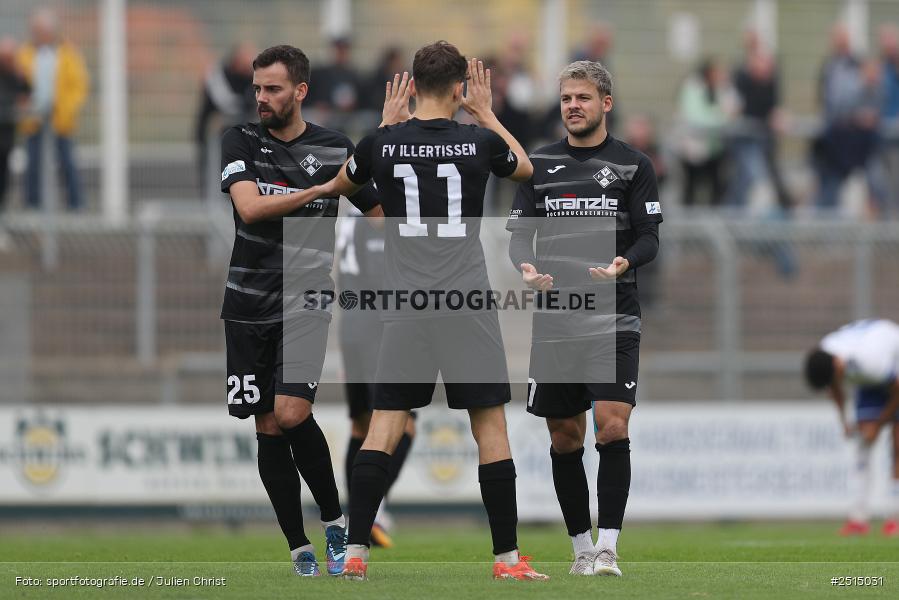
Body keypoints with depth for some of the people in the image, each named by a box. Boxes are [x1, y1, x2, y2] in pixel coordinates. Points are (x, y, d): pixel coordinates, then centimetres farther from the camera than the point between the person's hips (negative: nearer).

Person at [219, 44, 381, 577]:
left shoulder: (337, 149, 1)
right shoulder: (242, 142, 2)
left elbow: (382, 213, 12)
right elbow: (250, 208, -14)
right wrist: (318, 190, -16)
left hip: (305, 302, -2)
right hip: (249, 306, 2)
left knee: (291, 413, -18)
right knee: (269, 428, 2)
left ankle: (336, 522, 1)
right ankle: (300, 549, 9)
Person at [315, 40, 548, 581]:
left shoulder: (383, 144, -1)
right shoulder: (478, 142, -4)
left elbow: (341, 186, 23)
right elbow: (526, 168, 21)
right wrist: (487, 114, 29)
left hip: (405, 306, 1)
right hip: (469, 303, -1)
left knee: (384, 426, 4)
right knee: (490, 426, 4)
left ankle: (356, 551, -2)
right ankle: (508, 556, 4)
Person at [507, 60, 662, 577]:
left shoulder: (633, 165, 4)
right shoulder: (540, 165, 10)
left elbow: (649, 237, 0)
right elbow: (519, 234, 9)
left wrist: (624, 263, -22)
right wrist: (527, 267, -13)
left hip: (614, 319, -3)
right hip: (555, 322, 3)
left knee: (612, 427, -15)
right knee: (565, 437, 6)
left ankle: (609, 547, -13)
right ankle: (582, 545, 17)